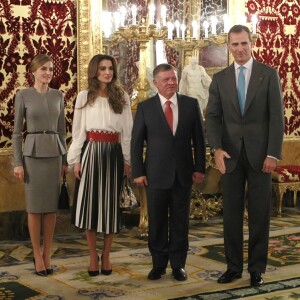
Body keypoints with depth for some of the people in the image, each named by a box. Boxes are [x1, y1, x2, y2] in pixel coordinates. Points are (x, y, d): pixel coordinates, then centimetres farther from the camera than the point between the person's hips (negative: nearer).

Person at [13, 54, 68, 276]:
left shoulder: (58, 96, 9)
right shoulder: (23, 95, -1)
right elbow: (17, 132, -1)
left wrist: (65, 160, 10)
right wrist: (17, 162, -7)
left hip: (55, 154, 3)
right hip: (33, 154, -3)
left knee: (52, 207, 5)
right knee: (35, 207, 1)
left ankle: (47, 255, 14)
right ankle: (37, 256, 11)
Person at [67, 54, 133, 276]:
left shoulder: (122, 97, 7)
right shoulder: (84, 96, 5)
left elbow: (127, 131, 6)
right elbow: (78, 131, 5)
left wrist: (128, 159, 3)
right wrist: (76, 159, -1)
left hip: (114, 153, 1)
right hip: (90, 152, 0)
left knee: (111, 204, 5)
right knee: (90, 202, 1)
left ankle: (106, 256, 17)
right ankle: (93, 256, 14)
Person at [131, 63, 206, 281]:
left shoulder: (191, 104, 3)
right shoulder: (145, 107, 0)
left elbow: (198, 138, 5)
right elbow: (136, 142, 1)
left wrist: (200, 167, 1)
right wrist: (138, 172, -3)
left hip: (183, 173, 1)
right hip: (156, 174, -1)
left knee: (180, 221, 7)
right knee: (157, 222, 7)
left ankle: (178, 264, 19)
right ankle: (159, 264, 20)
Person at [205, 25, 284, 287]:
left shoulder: (269, 74, 1)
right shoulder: (220, 78, 7)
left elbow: (277, 116, -3)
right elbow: (212, 116, 3)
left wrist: (273, 154, -10)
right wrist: (217, 149, -12)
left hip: (259, 154, -2)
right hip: (231, 154, 2)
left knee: (259, 213, 4)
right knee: (231, 213, 6)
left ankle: (257, 268, 14)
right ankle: (233, 266, 17)